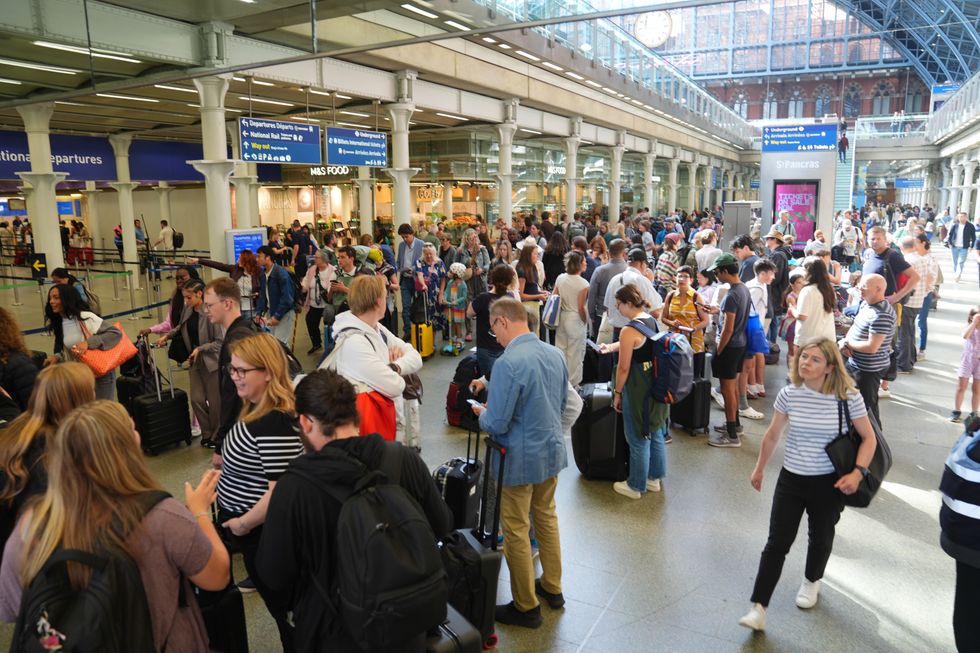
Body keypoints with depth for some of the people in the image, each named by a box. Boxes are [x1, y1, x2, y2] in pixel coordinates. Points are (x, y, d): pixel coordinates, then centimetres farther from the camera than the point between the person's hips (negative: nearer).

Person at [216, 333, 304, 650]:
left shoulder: (276, 424, -29)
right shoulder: (254, 409, 1)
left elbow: (280, 492, -30)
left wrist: (243, 524, -18)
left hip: (263, 532, -9)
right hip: (247, 527, 9)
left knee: (284, 607, 12)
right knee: (281, 604, 25)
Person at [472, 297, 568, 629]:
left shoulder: (508, 363, -26)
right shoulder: (555, 354, -2)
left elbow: (497, 423, -23)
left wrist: (481, 413, -2)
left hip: (521, 458, -8)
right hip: (553, 451, 8)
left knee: (516, 530, 9)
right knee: (546, 516, 24)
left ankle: (526, 607, 23)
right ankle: (552, 587, 40)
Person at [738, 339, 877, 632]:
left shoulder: (848, 397, -16)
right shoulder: (789, 394, -9)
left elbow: (868, 438, -5)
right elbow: (772, 436, 4)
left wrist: (858, 472, -19)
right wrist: (760, 468, 13)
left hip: (829, 483, -1)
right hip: (791, 479, 1)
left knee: (820, 538, 21)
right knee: (777, 543, -1)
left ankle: (811, 581, 50)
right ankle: (758, 607, 5)